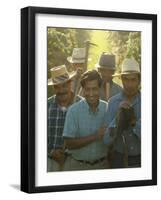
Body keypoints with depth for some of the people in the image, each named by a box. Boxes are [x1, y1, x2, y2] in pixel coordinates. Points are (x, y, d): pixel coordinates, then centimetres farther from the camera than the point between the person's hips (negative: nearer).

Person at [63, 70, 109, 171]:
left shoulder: (108, 109, -5)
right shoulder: (74, 110, -13)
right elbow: (69, 143, -16)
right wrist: (95, 137, -21)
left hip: (102, 164, 2)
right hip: (79, 165, -2)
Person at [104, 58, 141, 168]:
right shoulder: (113, 102, -8)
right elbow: (107, 140, -10)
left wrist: (135, 122, -19)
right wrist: (119, 115, -18)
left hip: (140, 159, 0)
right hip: (119, 159, 0)